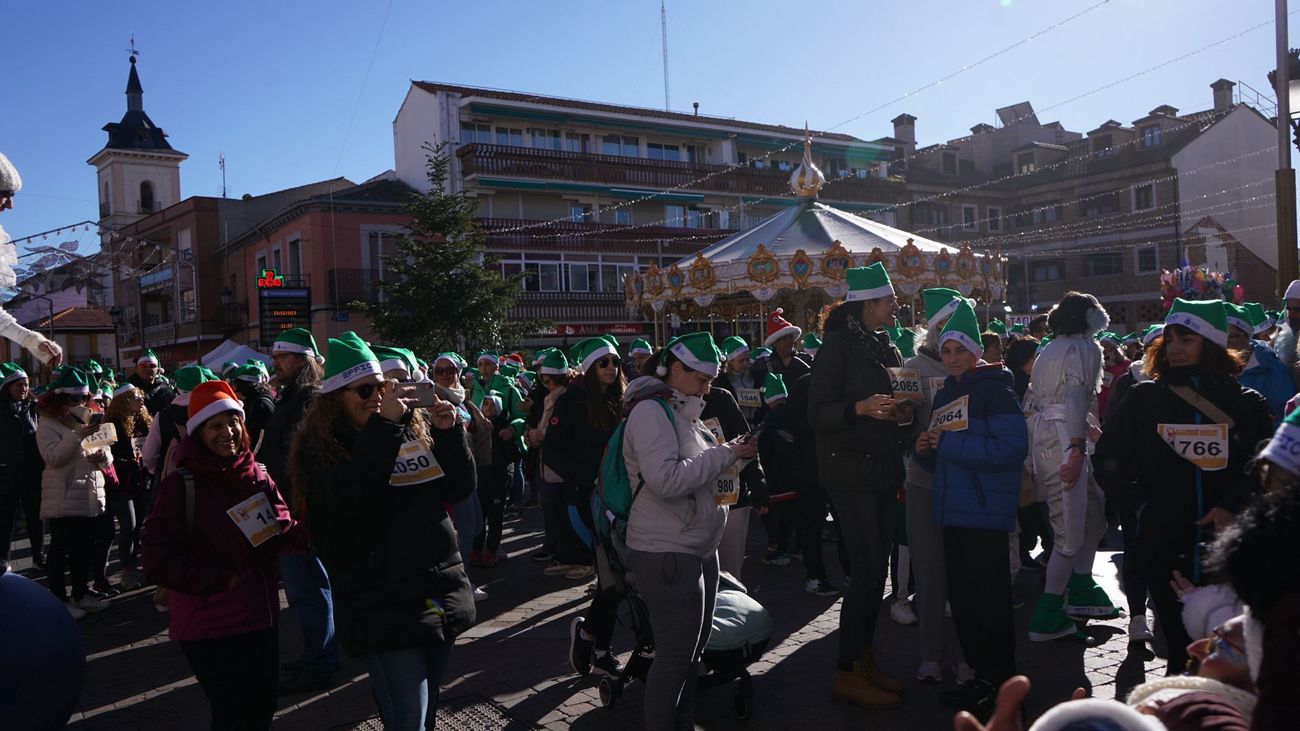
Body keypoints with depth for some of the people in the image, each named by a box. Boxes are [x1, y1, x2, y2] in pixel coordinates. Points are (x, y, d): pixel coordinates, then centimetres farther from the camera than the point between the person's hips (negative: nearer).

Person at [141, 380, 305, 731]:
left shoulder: (257, 476, 4)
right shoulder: (181, 484, -11)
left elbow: (282, 532, -2)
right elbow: (157, 559, -13)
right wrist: (219, 579, -18)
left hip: (260, 616, 5)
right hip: (208, 626, -5)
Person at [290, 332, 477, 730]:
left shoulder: (414, 426, 8)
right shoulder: (320, 446, -6)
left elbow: (460, 489, 8)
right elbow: (346, 501, -25)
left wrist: (448, 432, -7)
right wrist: (382, 426, -25)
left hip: (442, 595, 6)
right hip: (386, 607, -5)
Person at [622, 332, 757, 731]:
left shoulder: (684, 412, 15)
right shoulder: (650, 411, -15)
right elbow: (665, 479, -27)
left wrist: (736, 457, 4)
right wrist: (725, 454, -19)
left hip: (699, 549, 10)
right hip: (666, 553, -10)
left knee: (693, 648, 18)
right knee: (676, 654, -1)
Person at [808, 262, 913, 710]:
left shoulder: (886, 348, 14)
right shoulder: (837, 346, -8)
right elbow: (818, 414, -12)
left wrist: (903, 412, 1)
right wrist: (861, 407, -27)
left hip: (883, 471, 8)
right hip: (849, 471, -8)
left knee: (876, 569, 10)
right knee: (868, 570, -8)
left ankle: (864, 661, 23)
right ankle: (847, 673, 4)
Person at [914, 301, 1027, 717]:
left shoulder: (994, 388, -7)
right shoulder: (945, 394, 17)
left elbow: (1011, 448, -21)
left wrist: (949, 444, -19)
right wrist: (926, 450, 2)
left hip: (986, 511, -8)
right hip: (953, 510, 8)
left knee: (988, 600, -2)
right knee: (962, 599, 12)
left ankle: (1000, 686, 12)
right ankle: (981, 677, 25)